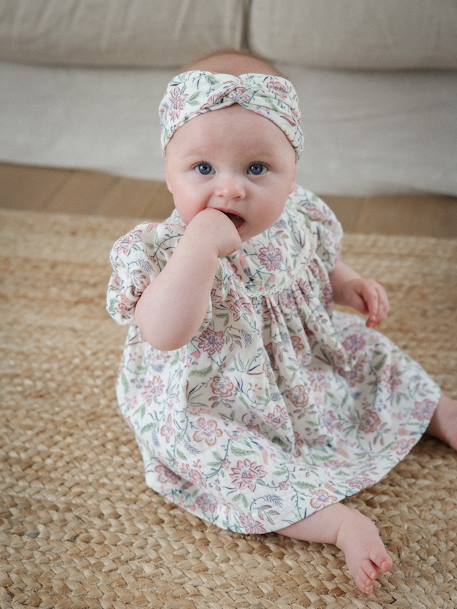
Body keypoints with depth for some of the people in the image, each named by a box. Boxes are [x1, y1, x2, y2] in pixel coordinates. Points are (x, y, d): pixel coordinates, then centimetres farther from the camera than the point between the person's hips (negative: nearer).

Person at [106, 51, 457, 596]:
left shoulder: (296, 219, -11)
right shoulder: (160, 248, -28)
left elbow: (319, 263, 14)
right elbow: (165, 335, -46)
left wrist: (348, 285, -6)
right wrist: (201, 243, -52)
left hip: (307, 362, 6)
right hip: (208, 406, -5)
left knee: (370, 355, 10)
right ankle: (341, 521, -20)